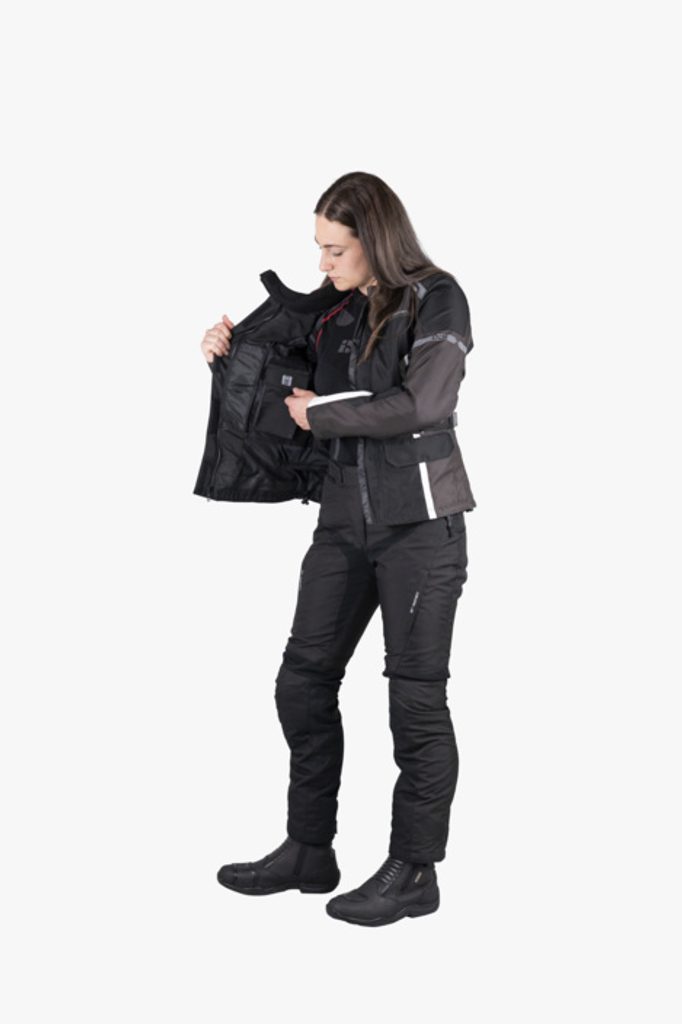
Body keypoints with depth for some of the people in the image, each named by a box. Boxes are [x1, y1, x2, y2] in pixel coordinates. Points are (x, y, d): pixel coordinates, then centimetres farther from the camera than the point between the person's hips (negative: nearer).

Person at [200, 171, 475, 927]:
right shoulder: (336, 310, 9)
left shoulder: (436, 299, -9)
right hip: (344, 517, 7)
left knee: (416, 694, 0)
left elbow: (419, 406, -22)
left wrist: (319, 414, -12)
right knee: (303, 680, 9)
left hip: (420, 520, -7)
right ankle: (308, 851, 22)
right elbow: (292, 387, 23)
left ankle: (414, 872, 11)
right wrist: (232, 353, 5)